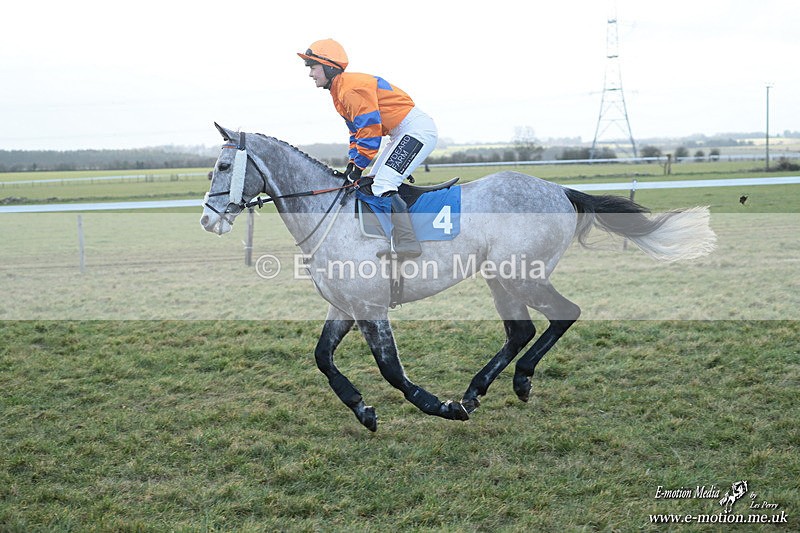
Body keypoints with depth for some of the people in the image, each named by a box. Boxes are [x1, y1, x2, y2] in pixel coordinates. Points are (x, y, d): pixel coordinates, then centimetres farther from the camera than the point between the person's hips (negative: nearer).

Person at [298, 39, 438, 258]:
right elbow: (357, 131, 20)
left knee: (383, 185, -20)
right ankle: (393, 240, 17)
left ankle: (408, 243, -22)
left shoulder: (351, 88, -19)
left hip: (417, 129, -11)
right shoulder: (339, 91, 14)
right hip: (403, 133, 11)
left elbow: (370, 129, -22)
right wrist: (352, 163, 10)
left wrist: (359, 166, -14)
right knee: (373, 184, 13)